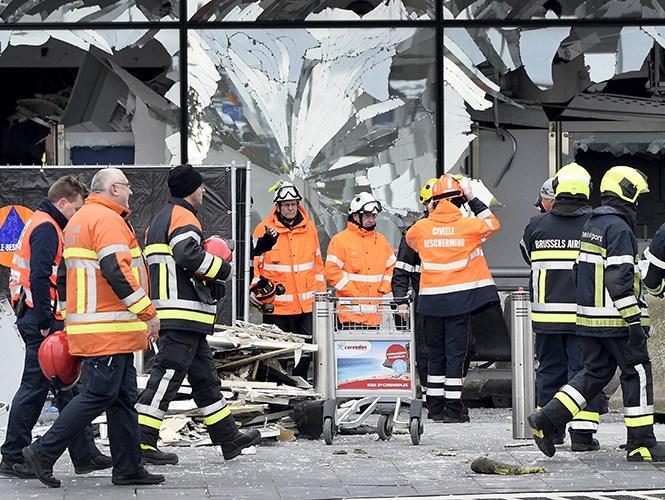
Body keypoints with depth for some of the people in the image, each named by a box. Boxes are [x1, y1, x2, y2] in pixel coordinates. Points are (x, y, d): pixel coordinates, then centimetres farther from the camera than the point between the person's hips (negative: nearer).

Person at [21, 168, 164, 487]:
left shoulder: (79, 219, 21)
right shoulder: (108, 219, -12)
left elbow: (78, 272, 25)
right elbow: (117, 271, -23)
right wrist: (148, 313, -19)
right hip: (108, 329, -11)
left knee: (123, 396, 11)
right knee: (99, 395, -8)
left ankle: (128, 467, 12)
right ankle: (44, 453, -5)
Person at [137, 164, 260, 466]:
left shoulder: (161, 218, 23)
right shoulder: (183, 217, -9)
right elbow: (188, 254, -25)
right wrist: (223, 269, -10)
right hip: (183, 314, -11)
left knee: (204, 377, 15)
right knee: (168, 375, -11)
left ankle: (228, 439, 21)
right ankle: (142, 442, -12)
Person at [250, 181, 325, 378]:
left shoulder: (309, 227, 10)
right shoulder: (265, 229, -1)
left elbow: (317, 262, 18)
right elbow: (254, 262, 0)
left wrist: (321, 291, 15)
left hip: (306, 303, 3)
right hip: (277, 304, -3)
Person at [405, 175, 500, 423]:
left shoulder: (421, 227, 1)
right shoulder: (468, 225, -6)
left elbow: (410, 239, 24)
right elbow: (493, 223, 13)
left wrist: (428, 215, 21)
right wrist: (473, 200, 15)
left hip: (431, 299, 3)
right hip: (460, 298, -3)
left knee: (435, 354, 12)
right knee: (456, 353, 0)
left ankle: (435, 408, 15)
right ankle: (453, 409, -2)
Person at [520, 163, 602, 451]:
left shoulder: (537, 225, 1)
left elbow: (528, 257, 17)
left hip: (546, 314, 3)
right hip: (583, 315, -3)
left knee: (549, 369, 14)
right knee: (583, 370, 0)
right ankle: (582, 433, -4)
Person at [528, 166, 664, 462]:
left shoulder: (591, 224, 15)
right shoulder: (618, 228, -15)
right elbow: (620, 278, -21)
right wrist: (634, 320, -21)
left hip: (590, 316, 9)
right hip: (616, 318, -9)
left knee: (595, 372, 14)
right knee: (637, 373, 1)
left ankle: (547, 420, 6)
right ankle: (641, 443, 4)